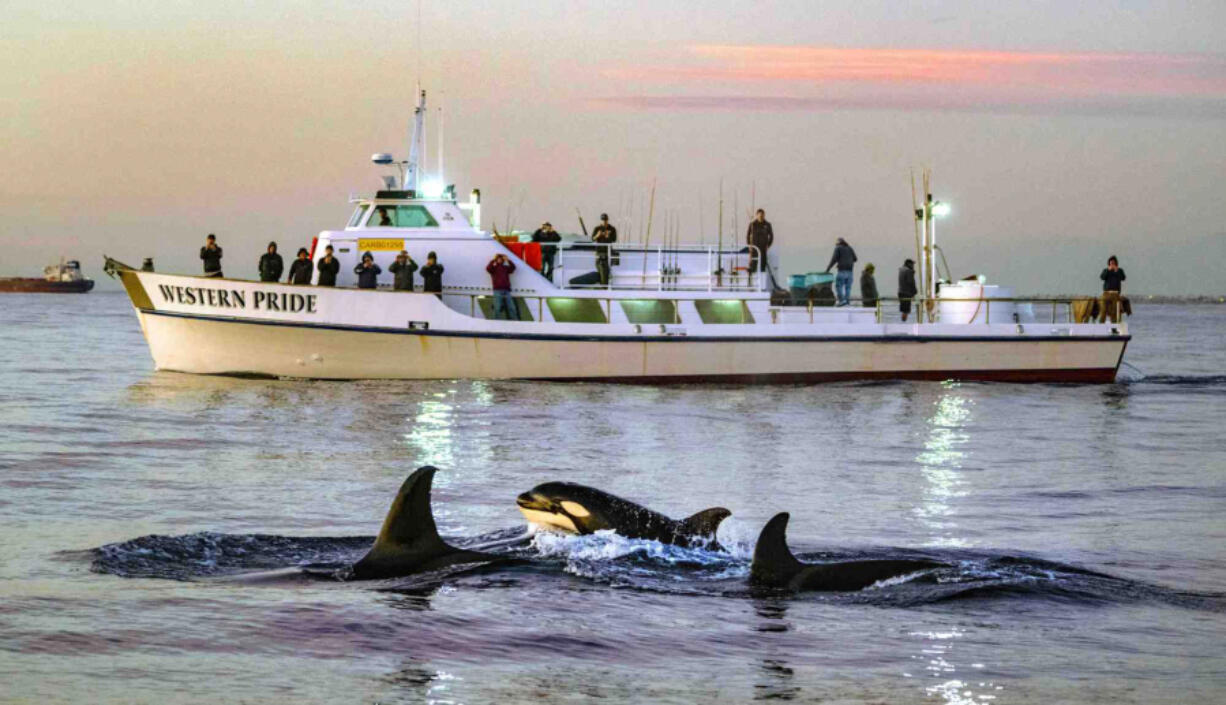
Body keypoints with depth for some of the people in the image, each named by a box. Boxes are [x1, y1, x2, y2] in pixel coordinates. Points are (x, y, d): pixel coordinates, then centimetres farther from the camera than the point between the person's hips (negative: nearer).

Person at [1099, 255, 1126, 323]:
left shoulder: (1119, 271, 12)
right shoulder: (1106, 271, 13)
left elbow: (1123, 278, -3)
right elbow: (1102, 277, -5)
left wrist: (1117, 271, -12)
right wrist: (1108, 270, -12)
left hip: (1115, 294, 0)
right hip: (1106, 293, 0)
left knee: (1114, 310, -3)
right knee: (1104, 309, -8)